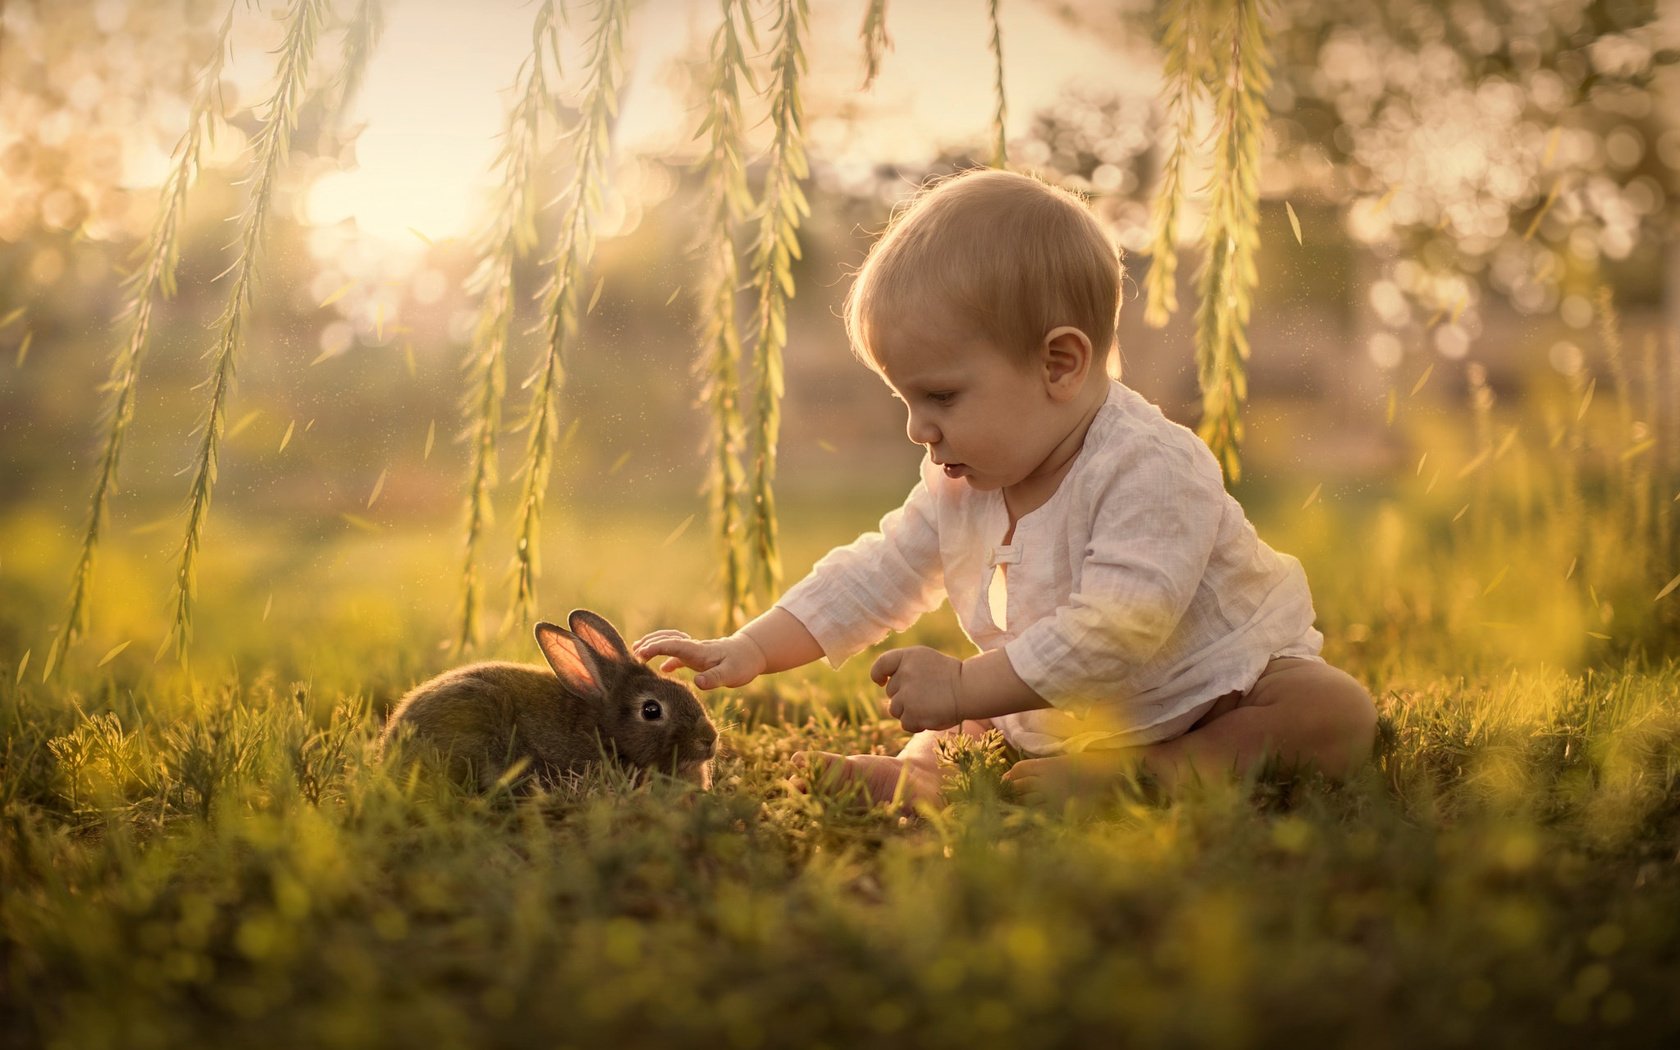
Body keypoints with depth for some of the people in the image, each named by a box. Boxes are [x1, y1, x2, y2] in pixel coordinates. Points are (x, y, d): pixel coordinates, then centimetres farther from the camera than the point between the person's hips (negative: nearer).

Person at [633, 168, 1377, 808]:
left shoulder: (1152, 470, -31)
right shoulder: (959, 484, -5)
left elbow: (1114, 632, -39)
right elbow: (877, 575, 2)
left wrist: (964, 688, -37)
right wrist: (751, 650, -8)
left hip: (1218, 689, -6)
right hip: (1068, 713, 7)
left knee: (1339, 718, -32)